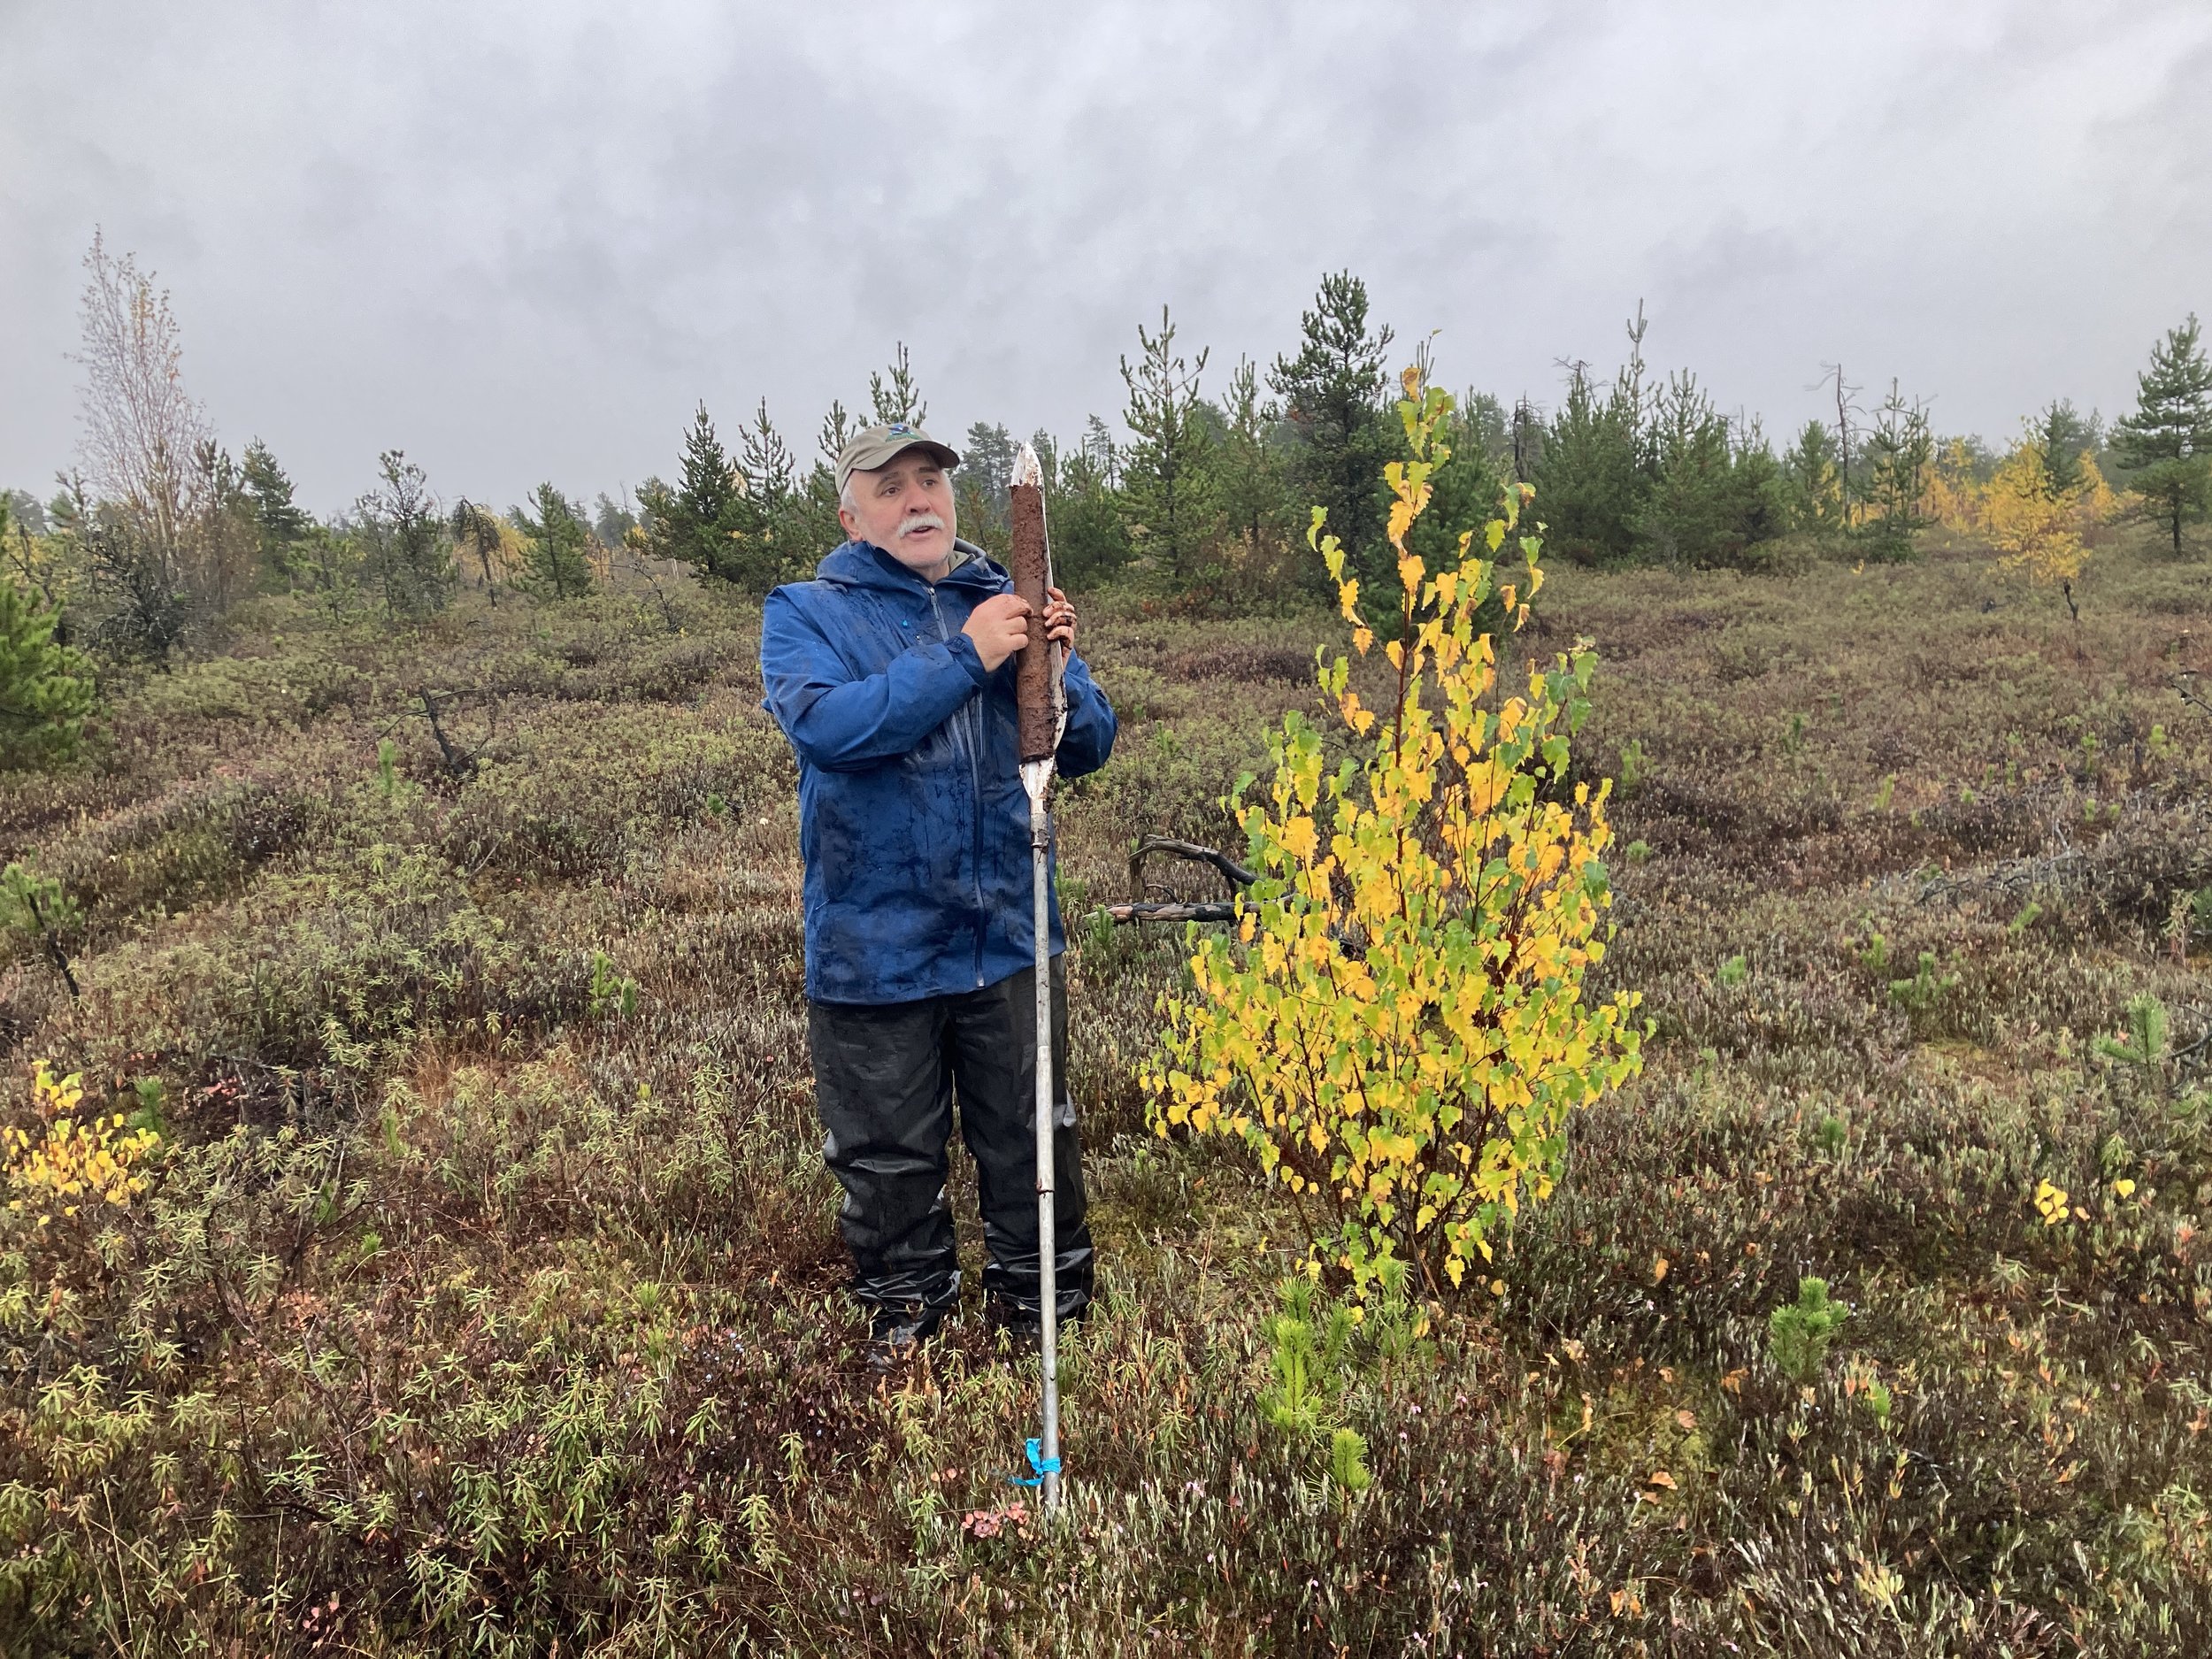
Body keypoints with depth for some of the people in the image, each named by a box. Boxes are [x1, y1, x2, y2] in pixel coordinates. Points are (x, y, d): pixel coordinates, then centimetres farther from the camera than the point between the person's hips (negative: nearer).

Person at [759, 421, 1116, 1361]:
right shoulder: (806, 614, 0)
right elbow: (825, 725, -20)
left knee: (1031, 1143, 13)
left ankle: (1045, 1315, 33)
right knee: (889, 1161, 11)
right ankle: (903, 1323, 33)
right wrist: (963, 658, -22)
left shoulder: (1007, 606, 9)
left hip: (1009, 937, 2)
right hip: (875, 950, -2)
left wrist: (1055, 670, -15)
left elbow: (1089, 746, 5)